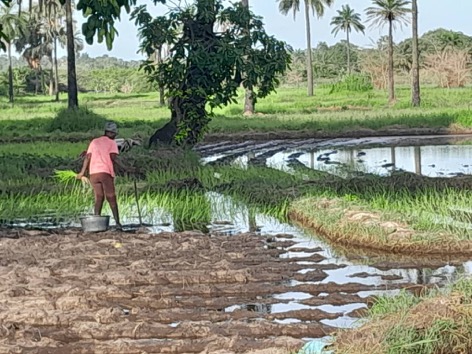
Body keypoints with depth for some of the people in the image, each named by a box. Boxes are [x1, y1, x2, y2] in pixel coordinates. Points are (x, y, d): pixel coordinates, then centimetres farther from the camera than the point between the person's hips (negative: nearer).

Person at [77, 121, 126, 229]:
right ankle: (117, 222, -10)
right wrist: (124, 168, -8)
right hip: (106, 173, -4)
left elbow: (88, 157, 12)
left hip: (93, 173, 4)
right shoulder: (112, 143, 4)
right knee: (111, 198, -3)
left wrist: (82, 172, 16)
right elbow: (113, 158, -9)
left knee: (99, 198, 9)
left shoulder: (94, 142, 18)